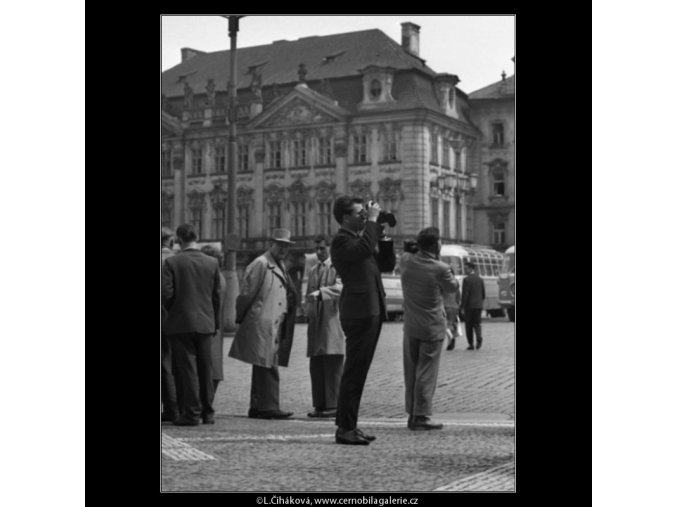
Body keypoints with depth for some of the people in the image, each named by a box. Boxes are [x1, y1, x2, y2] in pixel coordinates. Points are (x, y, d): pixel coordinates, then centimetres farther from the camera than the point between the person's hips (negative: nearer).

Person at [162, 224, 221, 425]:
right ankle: (207, 412, 17)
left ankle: (191, 413, -1)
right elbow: (217, 295, 6)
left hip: (181, 323, -4)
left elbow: (166, 293, -12)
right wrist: (215, 321, 15)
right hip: (205, 323, 4)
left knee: (187, 368, 0)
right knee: (205, 369, 12)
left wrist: (173, 310, 8)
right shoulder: (212, 263, 2)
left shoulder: (172, 262, -8)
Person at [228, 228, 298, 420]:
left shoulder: (280, 266, 18)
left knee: (262, 367, 12)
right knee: (267, 366, -11)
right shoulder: (260, 264, -10)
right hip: (262, 323, -9)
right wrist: (241, 318, -6)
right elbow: (246, 293, -11)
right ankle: (268, 406, -11)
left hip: (275, 325, 9)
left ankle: (257, 407, 17)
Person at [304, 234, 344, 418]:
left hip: (332, 321, -6)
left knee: (332, 367, -7)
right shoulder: (313, 270, 21)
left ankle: (333, 405, -5)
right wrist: (308, 310, 10)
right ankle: (320, 405, 7)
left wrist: (320, 292, -27)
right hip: (315, 323, 6)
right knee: (316, 367, 4)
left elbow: (340, 288, -15)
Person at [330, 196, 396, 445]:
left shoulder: (362, 237, 19)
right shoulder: (341, 241, -9)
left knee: (358, 372, 12)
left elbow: (387, 265, 20)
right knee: (353, 372, -7)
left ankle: (349, 426, 18)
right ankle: (345, 429, -3)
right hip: (359, 312, -9)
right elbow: (364, 249, -29)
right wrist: (373, 221, -17)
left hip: (372, 311, 9)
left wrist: (384, 236, 9)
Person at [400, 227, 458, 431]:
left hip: (410, 327, 5)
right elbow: (453, 288, 0)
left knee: (411, 372, 12)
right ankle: (422, 416, 0)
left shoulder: (406, 261, -5)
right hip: (433, 328, -5)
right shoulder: (440, 269, -18)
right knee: (427, 373, 0)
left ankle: (412, 414, 18)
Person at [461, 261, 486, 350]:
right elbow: (483, 294, 10)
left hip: (469, 305, -4)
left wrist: (462, 306, -9)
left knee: (469, 325, 5)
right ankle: (479, 338, -14)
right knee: (477, 323, 10)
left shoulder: (466, 279, -11)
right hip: (479, 305, 4)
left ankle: (471, 344, 5)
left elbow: (464, 294, -14)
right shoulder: (480, 279, 6)